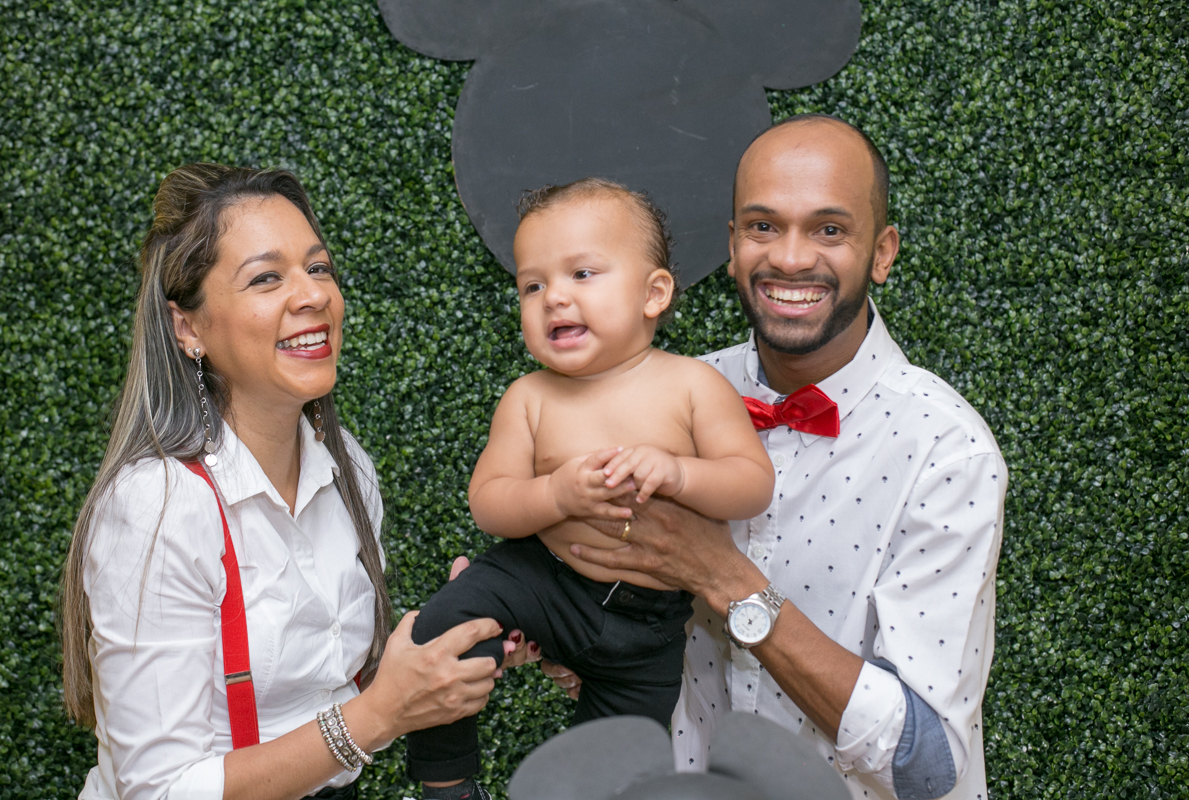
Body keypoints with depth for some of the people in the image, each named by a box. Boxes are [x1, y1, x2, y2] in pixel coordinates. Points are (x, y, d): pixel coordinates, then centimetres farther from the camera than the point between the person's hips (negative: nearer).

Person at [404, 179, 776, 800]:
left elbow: (754, 484, -15)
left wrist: (677, 473, -34)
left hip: (648, 625, 0)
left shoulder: (692, 386, -11)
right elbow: (486, 502, -8)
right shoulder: (529, 399, -7)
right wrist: (557, 495, -28)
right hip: (541, 579, 0)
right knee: (439, 635, -24)